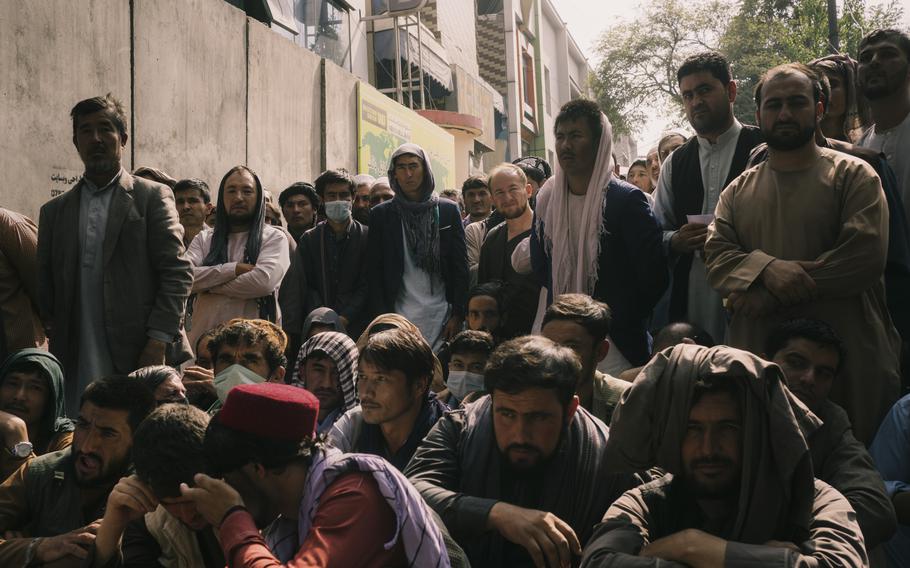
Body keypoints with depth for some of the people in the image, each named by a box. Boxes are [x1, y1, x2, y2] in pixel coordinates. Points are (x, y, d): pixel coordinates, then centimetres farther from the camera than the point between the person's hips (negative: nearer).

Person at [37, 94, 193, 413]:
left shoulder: (153, 197, 3)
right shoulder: (54, 211, 16)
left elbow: (178, 273, -4)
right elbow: (44, 286, 17)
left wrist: (158, 342, -11)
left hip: (142, 357, -3)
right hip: (77, 367, 3)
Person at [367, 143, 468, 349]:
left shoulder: (448, 210, 7)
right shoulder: (381, 214, 6)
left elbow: (460, 266, 6)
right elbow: (374, 272, 5)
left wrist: (458, 314, -1)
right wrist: (383, 320, -2)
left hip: (441, 315, 1)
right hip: (399, 315, 0)